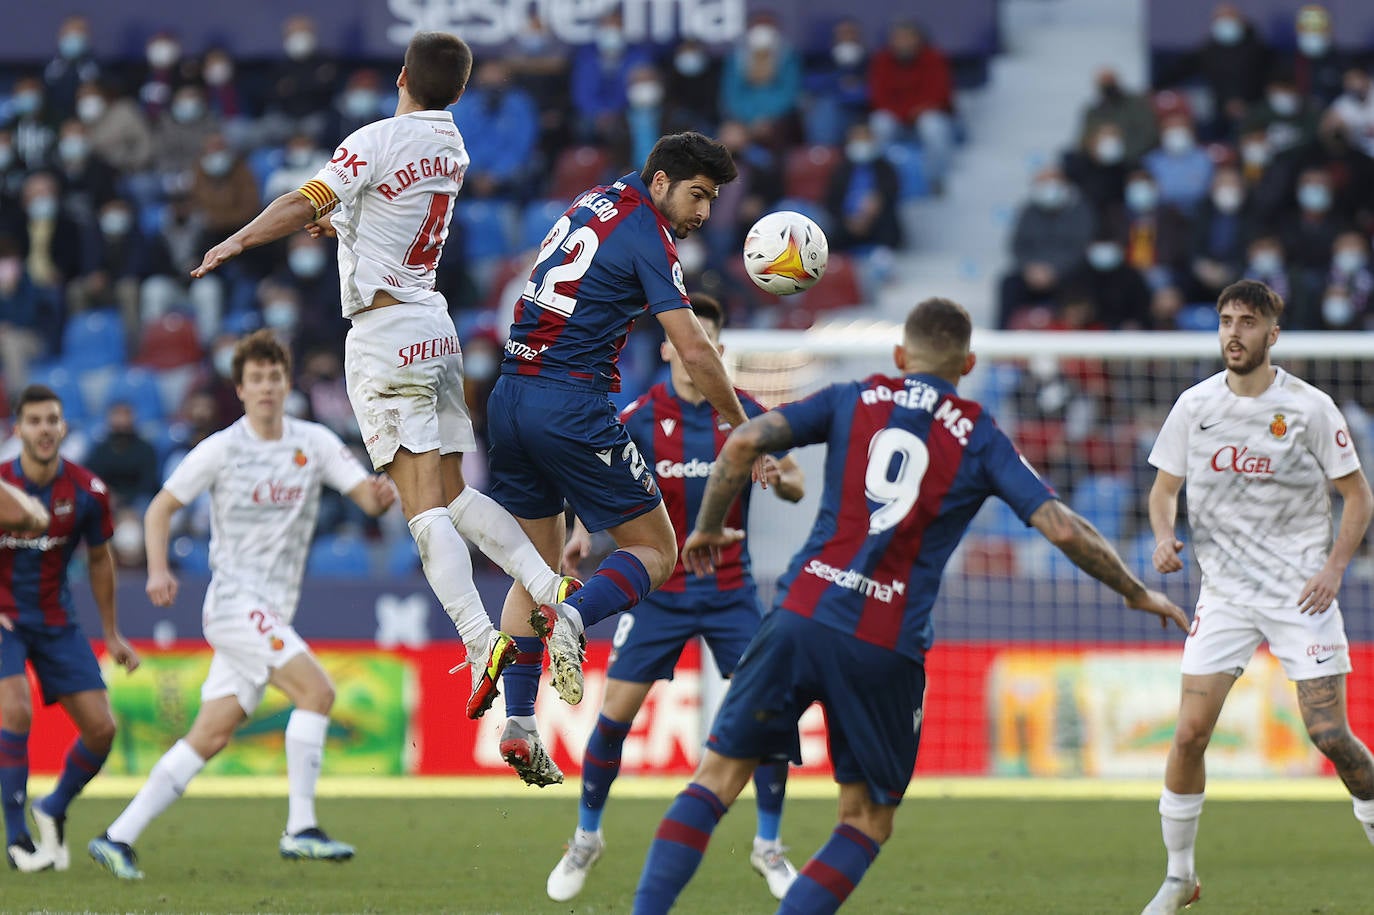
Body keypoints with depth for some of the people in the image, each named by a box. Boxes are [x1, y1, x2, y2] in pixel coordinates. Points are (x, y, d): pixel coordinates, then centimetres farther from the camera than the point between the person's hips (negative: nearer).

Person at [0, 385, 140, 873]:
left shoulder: (87, 492, -7)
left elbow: (99, 560, 9)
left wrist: (112, 635, 13)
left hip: (56, 622, 4)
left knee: (101, 728, -3)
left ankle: (53, 811, 25)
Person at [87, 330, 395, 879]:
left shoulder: (315, 443, 7)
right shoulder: (222, 449, -4)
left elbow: (368, 497, 1)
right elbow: (160, 508, 2)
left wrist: (382, 495, -23)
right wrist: (157, 570, -14)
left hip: (272, 614, 5)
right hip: (234, 601, -5)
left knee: (212, 736, 2)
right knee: (317, 690, -21)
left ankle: (119, 837, 7)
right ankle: (300, 829, -19)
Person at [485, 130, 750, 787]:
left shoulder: (596, 202, 16)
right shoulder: (647, 240, -8)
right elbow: (695, 352, -14)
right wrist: (744, 431, -5)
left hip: (509, 399, 8)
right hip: (572, 407, -8)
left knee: (537, 566, 15)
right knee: (655, 551, 3)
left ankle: (517, 726, 7)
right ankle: (572, 617, -26)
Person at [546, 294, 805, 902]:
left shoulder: (747, 415, -5)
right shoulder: (638, 421, -7)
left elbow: (793, 485, 2)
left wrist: (782, 479, -22)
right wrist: (584, 532, -17)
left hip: (730, 589, 1)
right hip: (657, 592, -1)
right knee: (614, 716, -5)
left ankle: (769, 847, 8)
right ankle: (586, 840, 16)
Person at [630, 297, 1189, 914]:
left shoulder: (853, 401, 12)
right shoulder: (980, 439, 9)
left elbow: (744, 443, 1)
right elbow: (1062, 528, 2)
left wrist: (709, 528, 15)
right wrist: (1137, 593, 14)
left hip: (802, 615, 1)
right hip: (886, 649, -1)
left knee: (720, 774, 7)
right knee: (868, 820, 12)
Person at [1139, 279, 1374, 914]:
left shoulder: (1309, 408, -5)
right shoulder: (1195, 406, 3)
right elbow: (1164, 487, 13)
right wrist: (1165, 538, -8)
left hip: (1301, 593, -2)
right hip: (1224, 592, 2)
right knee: (1190, 732, -7)